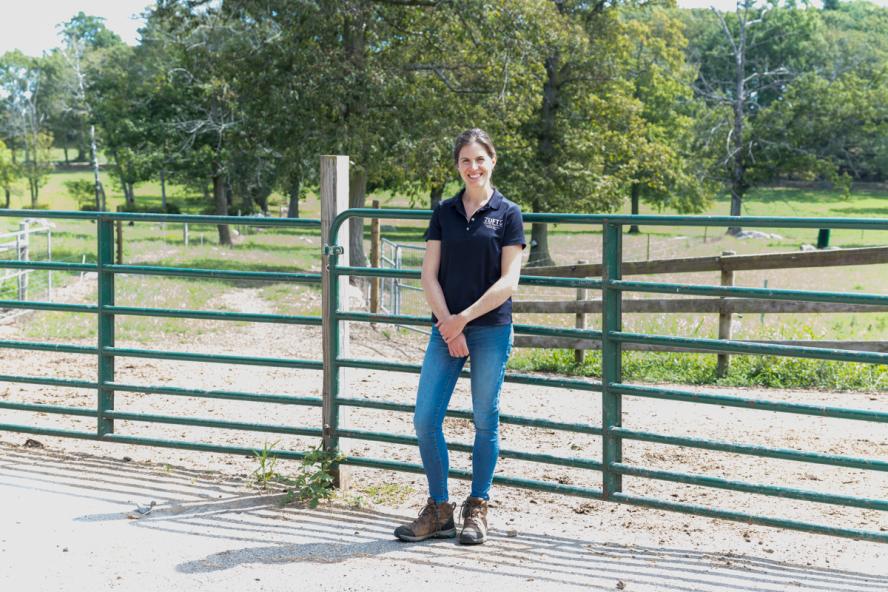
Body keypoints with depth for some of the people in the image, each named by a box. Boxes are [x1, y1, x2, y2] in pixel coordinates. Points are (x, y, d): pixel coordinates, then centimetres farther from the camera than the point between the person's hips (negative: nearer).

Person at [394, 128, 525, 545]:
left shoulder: (508, 214, 0)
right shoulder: (444, 213, 8)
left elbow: (508, 282, -6)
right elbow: (430, 277, 4)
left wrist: (464, 318, -11)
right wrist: (449, 328, -8)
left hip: (491, 329, -3)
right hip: (446, 329, 3)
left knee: (485, 422, 4)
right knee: (425, 420, -2)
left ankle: (477, 511, 17)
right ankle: (439, 512, 12)